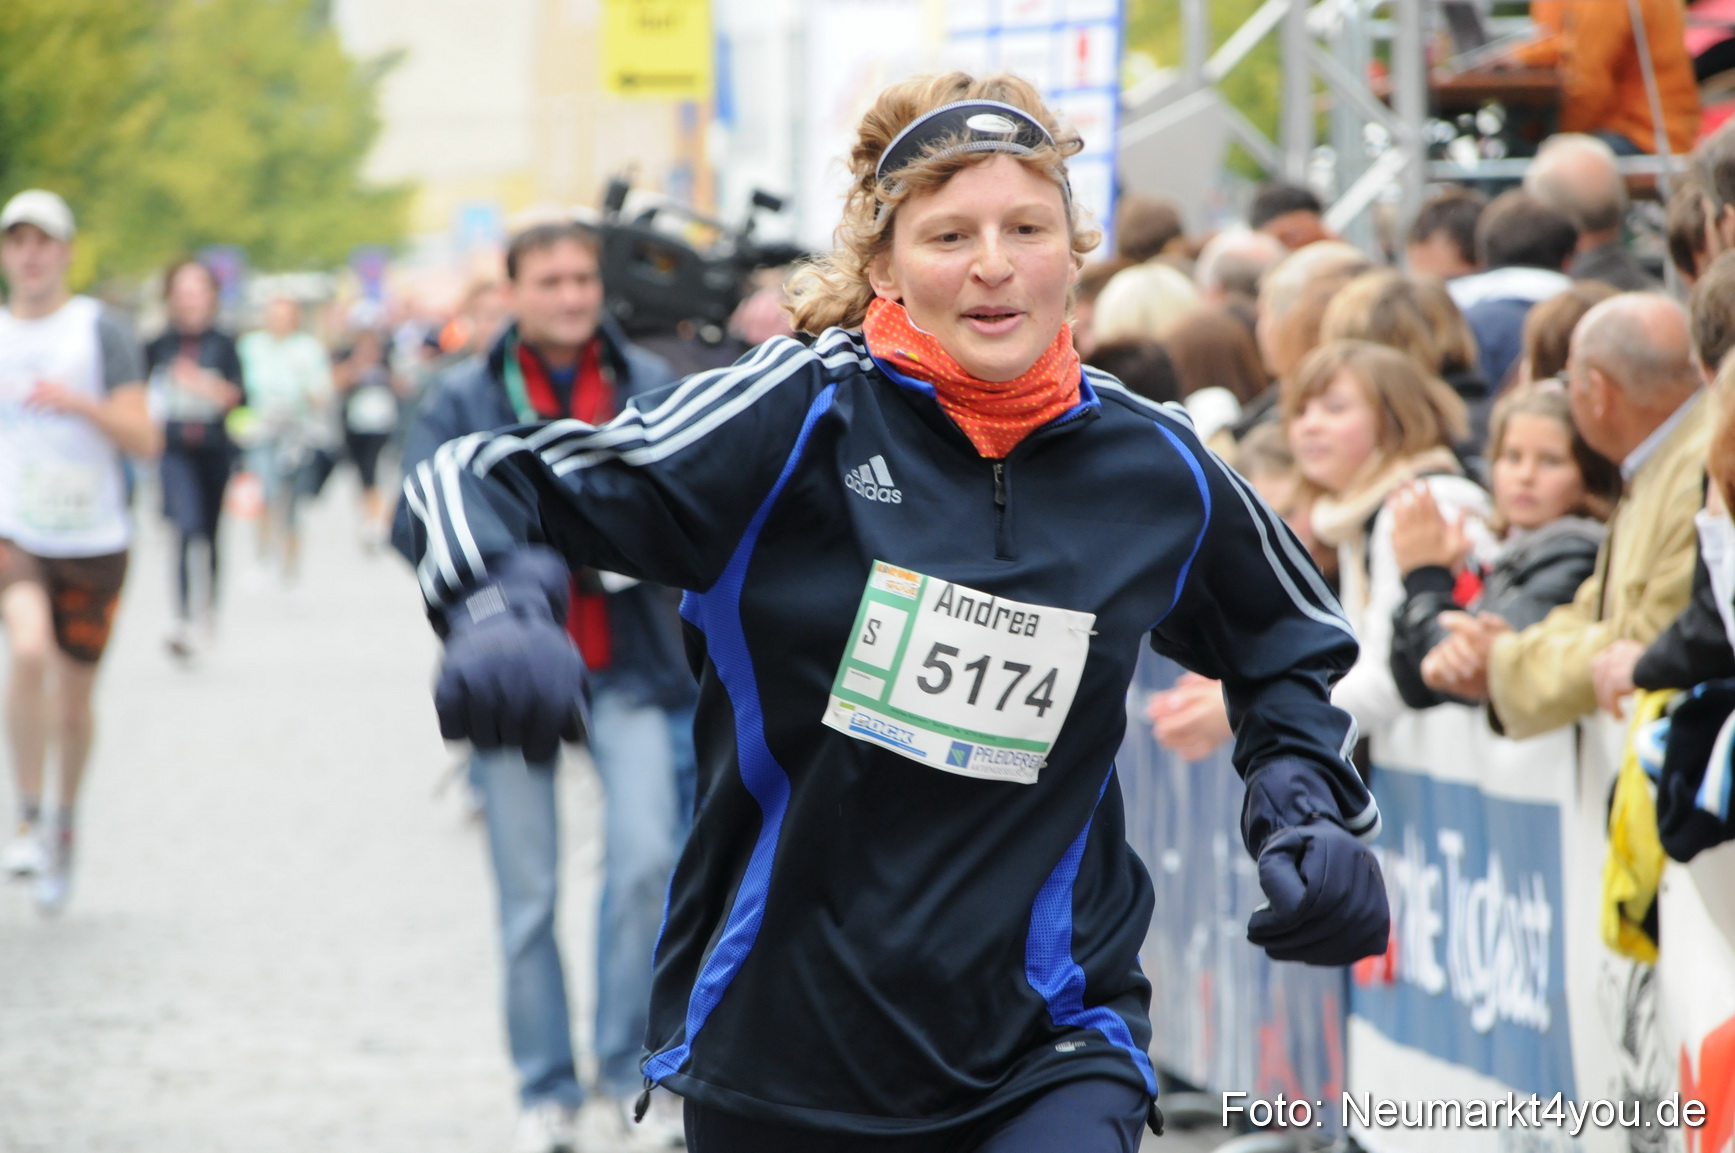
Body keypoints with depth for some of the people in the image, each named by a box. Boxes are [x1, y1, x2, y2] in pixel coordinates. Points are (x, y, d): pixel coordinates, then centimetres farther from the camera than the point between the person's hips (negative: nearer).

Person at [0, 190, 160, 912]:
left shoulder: (102, 331, -4)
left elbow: (145, 440, -12)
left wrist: (78, 402, -26)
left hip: (93, 545, 0)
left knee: (74, 700, 8)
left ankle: (65, 821, 34)